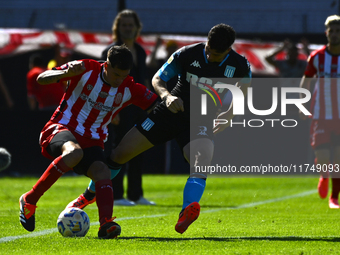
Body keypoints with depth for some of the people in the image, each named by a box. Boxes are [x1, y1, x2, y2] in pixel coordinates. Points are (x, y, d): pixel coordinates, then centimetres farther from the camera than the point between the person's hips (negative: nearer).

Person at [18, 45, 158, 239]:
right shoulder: (87, 69, -9)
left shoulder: (129, 89, 1)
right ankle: (29, 200, -25)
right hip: (62, 129, -4)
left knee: (103, 172, -26)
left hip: (92, 141, 4)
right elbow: (42, 79, -12)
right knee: (74, 152, -38)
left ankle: (106, 224, -47)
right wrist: (66, 73, -31)